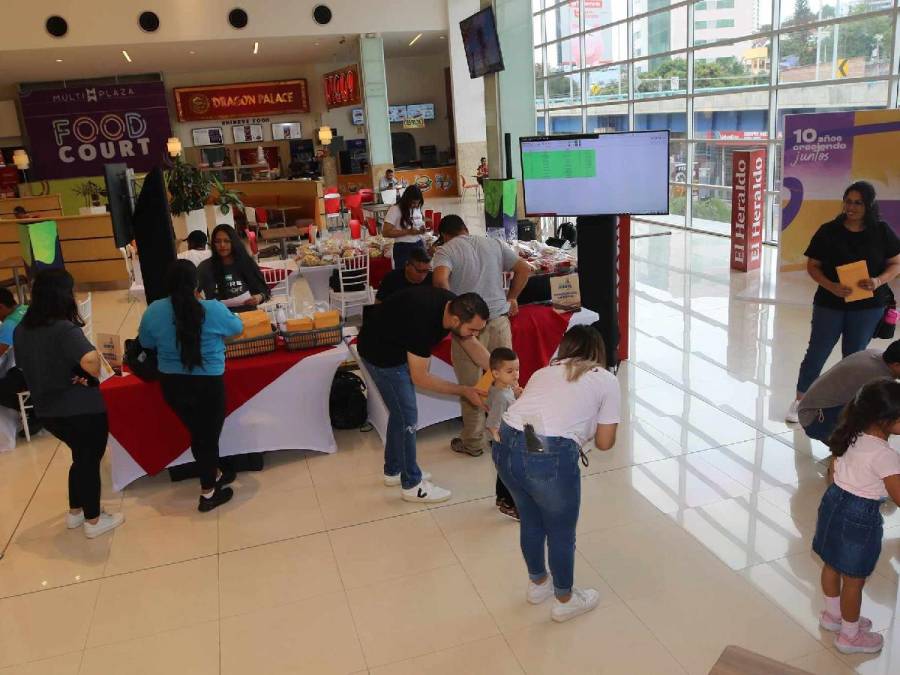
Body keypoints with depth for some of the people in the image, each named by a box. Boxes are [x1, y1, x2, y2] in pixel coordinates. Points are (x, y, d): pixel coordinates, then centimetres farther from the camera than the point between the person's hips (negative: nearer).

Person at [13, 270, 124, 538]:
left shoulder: (21, 329, 1)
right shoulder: (65, 329, -24)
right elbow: (90, 360, -40)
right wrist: (93, 376, -17)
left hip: (47, 410, 7)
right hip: (82, 409, -7)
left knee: (81, 456, 27)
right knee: (90, 460, 12)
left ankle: (75, 512, 39)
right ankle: (93, 521, 25)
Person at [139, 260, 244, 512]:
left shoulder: (153, 311, -6)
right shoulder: (213, 309, -15)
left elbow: (146, 343, 9)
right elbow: (238, 327, 4)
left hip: (172, 385, 4)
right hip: (207, 385, -4)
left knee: (198, 433, 22)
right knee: (208, 435, 13)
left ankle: (214, 475, 42)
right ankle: (208, 494, 27)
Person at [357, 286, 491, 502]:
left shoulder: (455, 306, -15)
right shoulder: (423, 322, -38)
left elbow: (473, 346, -2)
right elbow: (420, 378, -26)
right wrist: (463, 390, -22)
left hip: (398, 345, 8)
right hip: (381, 353, -8)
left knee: (401, 411, 17)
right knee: (407, 416, -3)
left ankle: (393, 470, 33)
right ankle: (412, 485, 11)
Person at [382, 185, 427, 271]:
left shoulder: (418, 209, 8)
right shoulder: (395, 210, -12)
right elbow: (385, 232, -17)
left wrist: (422, 229, -1)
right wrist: (408, 231, -22)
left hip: (419, 246, 6)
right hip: (403, 249, -6)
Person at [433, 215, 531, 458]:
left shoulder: (445, 250, -2)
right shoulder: (494, 244, 12)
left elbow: (440, 280, -21)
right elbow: (524, 269, 11)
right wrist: (511, 297, 17)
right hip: (499, 318, 4)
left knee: (470, 386, 9)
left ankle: (474, 442, 21)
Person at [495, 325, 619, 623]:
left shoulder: (544, 372, 24)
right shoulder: (606, 380, 13)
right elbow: (604, 442, 12)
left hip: (505, 448, 5)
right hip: (549, 457, -5)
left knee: (530, 520, 30)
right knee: (562, 533, 21)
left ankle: (538, 583, 54)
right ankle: (565, 600, 44)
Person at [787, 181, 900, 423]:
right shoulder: (829, 231, -6)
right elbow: (813, 266, -4)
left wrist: (879, 281, -17)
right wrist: (831, 286, -20)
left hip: (868, 306, 1)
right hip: (829, 304, -1)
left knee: (854, 357, 12)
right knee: (816, 353, 6)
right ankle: (800, 401, 21)